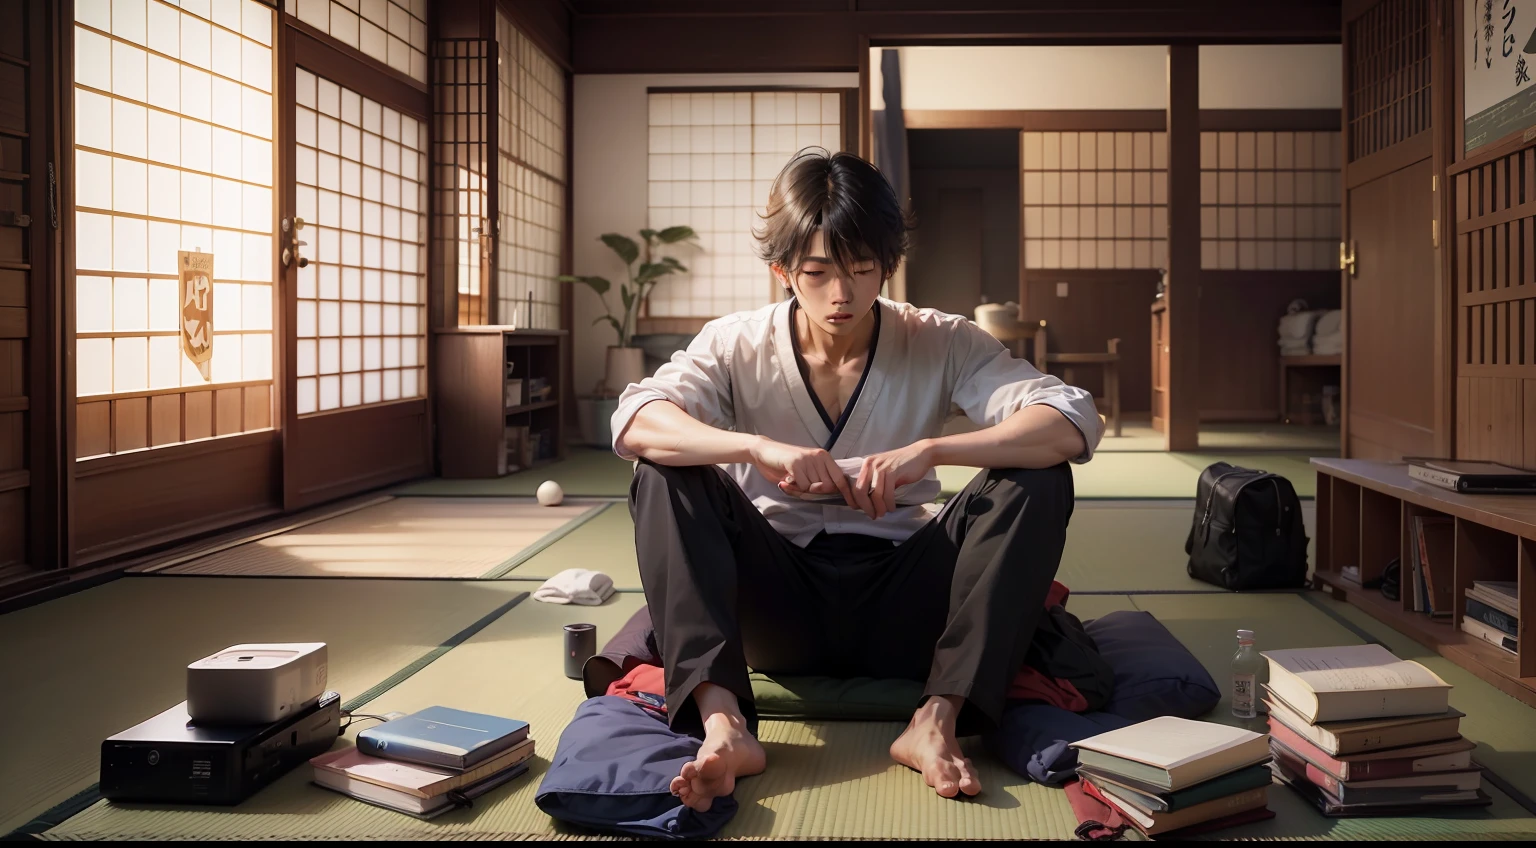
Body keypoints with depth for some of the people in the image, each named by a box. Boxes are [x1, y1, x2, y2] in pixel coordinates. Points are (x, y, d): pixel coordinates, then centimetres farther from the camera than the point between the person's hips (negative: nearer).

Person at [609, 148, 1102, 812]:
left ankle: (938, 719, -28)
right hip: (779, 605, 0)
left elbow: (1075, 423, -17)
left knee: (1039, 481, -19)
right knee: (666, 471, -21)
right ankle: (722, 722, -34)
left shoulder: (939, 344, -3)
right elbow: (634, 421, -20)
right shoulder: (737, 346, -3)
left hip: (897, 607, 0)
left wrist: (929, 450, -31)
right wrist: (757, 447, -37)